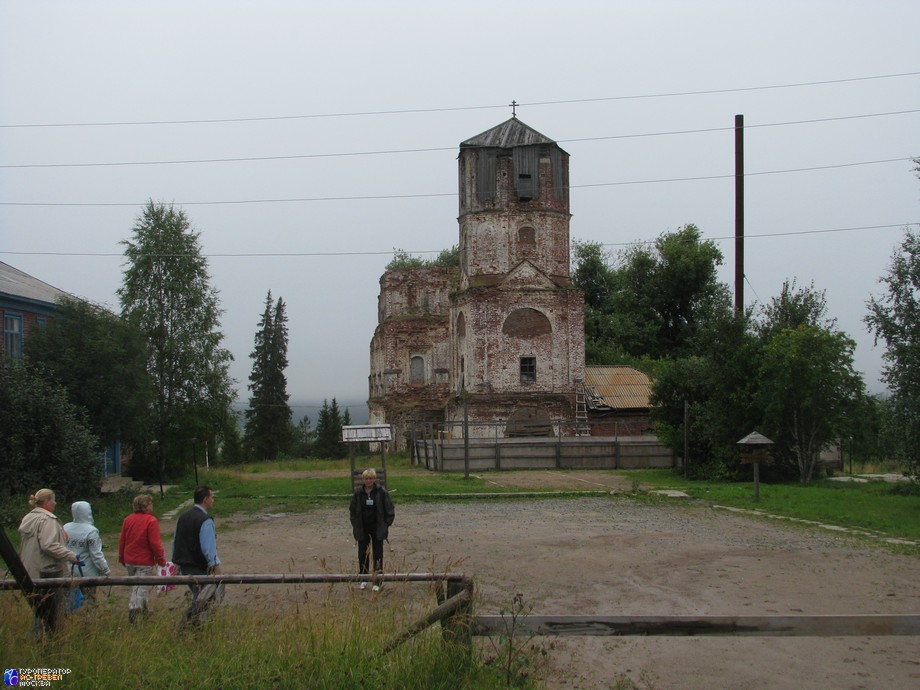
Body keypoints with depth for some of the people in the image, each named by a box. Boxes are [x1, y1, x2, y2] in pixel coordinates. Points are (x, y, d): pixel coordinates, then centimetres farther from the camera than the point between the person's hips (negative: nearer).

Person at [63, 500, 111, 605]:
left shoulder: (66, 528, -3)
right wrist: (105, 570, -6)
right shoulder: (91, 531, -18)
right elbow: (96, 554, -16)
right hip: (87, 573, -5)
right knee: (89, 600, 5)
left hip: (69, 572, 5)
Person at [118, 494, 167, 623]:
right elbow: (155, 543, -17)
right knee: (141, 587, -2)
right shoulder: (151, 521, -15)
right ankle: (134, 608, -21)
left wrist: (122, 558, 21)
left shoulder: (128, 520, 4)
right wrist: (161, 560, -7)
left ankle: (143, 609, 32)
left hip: (129, 561, 6)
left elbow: (122, 541, 10)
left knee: (136, 584, 21)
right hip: (145, 562, -6)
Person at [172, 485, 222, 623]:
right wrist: (215, 564, -19)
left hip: (184, 566, 8)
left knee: (198, 597, 20)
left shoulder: (182, 517, 10)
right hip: (199, 568, -8)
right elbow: (208, 547, -23)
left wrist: (177, 562, 24)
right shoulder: (205, 520, -17)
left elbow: (175, 542, 17)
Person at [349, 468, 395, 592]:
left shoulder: (381, 492, -8)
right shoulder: (358, 493, -2)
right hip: (362, 529, 2)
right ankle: (363, 579, 22)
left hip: (377, 529, -2)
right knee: (362, 554, 7)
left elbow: (390, 510, -2)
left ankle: (377, 582, 10)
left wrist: (386, 524, -5)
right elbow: (352, 510, 9)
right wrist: (355, 525, 3)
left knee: (378, 554, 3)